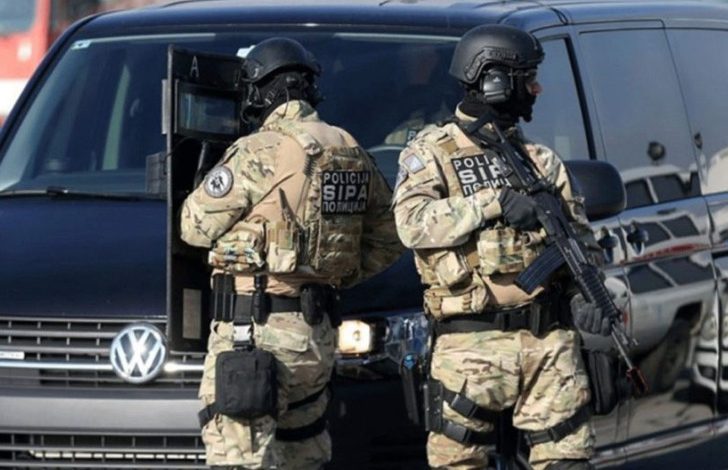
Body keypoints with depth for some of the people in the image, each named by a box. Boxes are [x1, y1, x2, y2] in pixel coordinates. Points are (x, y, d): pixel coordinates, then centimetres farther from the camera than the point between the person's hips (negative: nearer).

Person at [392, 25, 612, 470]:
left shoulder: (541, 161, 17)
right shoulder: (432, 152, 3)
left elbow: (582, 240, 16)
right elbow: (413, 224, -13)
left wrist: (586, 297, -3)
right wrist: (495, 203, -18)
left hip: (551, 339, 4)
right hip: (472, 344, -4)